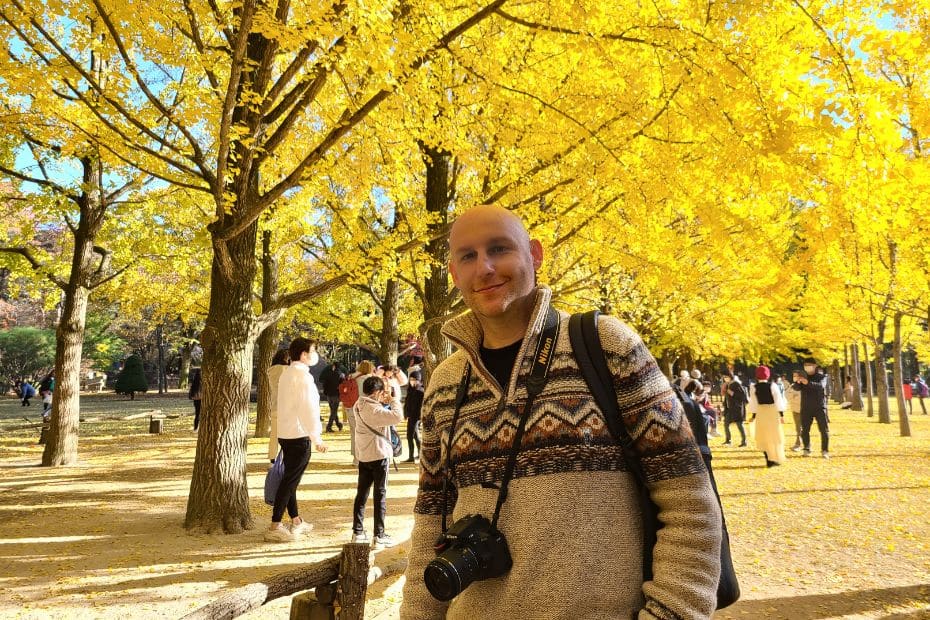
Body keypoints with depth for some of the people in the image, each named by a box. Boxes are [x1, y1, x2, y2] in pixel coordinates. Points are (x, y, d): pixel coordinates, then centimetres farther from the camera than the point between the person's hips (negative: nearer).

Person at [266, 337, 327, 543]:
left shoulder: (287, 373, 12)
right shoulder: (303, 375, -16)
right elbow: (308, 409, -21)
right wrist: (317, 438, -16)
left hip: (286, 433, 10)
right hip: (299, 435, -10)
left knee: (290, 478, 16)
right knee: (290, 481, -4)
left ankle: (296, 521, 28)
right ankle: (274, 527, -1)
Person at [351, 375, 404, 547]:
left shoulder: (359, 406, 5)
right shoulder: (373, 409, -22)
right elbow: (397, 416, -32)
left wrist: (386, 401, 2)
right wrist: (394, 399, -16)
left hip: (363, 456, 8)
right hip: (379, 455, -8)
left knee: (362, 493, 14)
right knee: (380, 495, 1)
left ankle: (357, 532, 20)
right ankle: (379, 536, 6)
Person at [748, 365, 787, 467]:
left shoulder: (753, 387, -7)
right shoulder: (772, 386, -9)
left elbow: (753, 402, -3)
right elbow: (778, 400, -7)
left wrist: (753, 415, 5)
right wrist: (782, 414, -2)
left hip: (760, 412, 1)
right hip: (773, 411, -1)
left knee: (763, 437, 11)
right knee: (775, 436, 12)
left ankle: (769, 460, 7)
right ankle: (776, 459, 15)